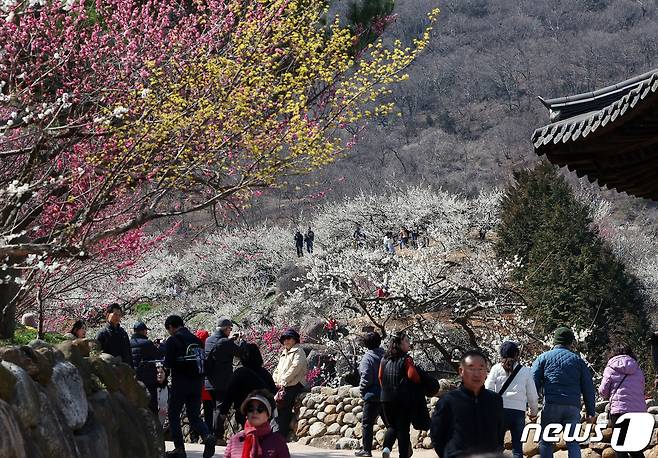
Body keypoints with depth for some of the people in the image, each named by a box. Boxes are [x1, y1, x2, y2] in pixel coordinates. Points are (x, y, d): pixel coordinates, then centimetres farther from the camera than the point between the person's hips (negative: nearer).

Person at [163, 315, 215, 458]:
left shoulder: (172, 340, -7)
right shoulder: (196, 340, 11)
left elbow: (169, 363, -13)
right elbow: (203, 361, 10)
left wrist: (164, 360, 8)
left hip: (180, 383, -5)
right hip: (197, 383, 5)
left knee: (174, 415, 8)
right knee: (194, 416, 12)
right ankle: (207, 436, -14)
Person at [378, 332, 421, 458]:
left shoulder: (384, 359, 7)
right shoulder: (406, 359, -10)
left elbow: (380, 377, 12)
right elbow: (412, 375, -19)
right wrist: (419, 383, 1)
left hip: (386, 399, 5)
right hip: (404, 399, -5)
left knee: (391, 426, 15)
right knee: (403, 428, 4)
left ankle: (386, 447, -11)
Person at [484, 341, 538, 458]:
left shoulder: (496, 369, 3)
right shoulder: (526, 371, 6)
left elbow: (487, 390, -1)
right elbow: (532, 395, 10)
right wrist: (533, 413, 24)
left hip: (500, 410, -1)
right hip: (519, 411, 1)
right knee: (517, 447, 6)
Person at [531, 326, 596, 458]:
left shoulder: (543, 358, 11)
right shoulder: (578, 360, 16)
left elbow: (534, 383, 2)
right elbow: (588, 387, 13)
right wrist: (591, 412, 15)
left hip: (551, 405, -2)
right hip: (573, 407, 2)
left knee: (546, 442, 3)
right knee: (572, 442, 5)